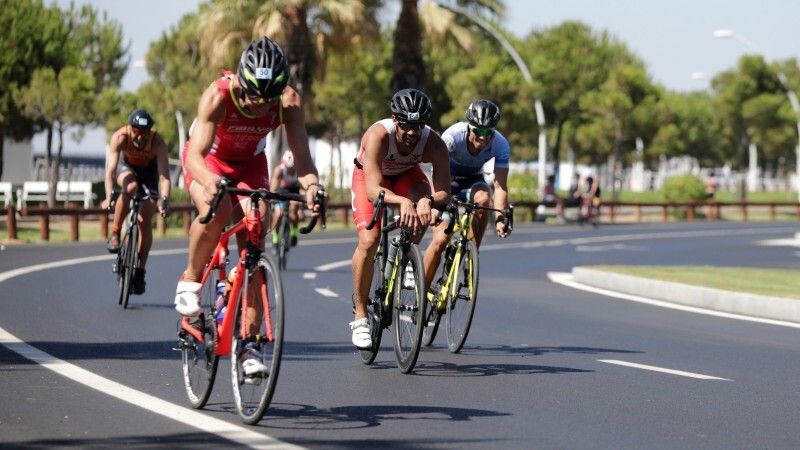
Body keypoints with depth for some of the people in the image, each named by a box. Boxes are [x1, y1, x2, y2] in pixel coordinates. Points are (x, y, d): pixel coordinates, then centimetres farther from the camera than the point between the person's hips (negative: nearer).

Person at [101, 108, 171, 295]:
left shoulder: (157, 142, -34)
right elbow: (110, 169, -38)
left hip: (149, 171, 0)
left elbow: (164, 175, -40)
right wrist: (109, 196, -52)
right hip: (127, 167, 0)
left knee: (145, 221, -11)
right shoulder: (119, 137, -33)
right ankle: (115, 234, -21)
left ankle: (139, 271, 0)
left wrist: (164, 199, -56)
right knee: (130, 187, -36)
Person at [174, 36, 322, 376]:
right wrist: (209, 181, -65)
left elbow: (302, 157, -31)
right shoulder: (218, 96, -36)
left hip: (249, 164, 3)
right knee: (216, 211, -35)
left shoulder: (288, 102, -28)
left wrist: (311, 184, -53)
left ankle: (249, 344, -8)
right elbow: (195, 154, -44)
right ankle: (190, 281, -10)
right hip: (208, 161, -3)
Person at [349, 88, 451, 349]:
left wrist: (428, 200, -61)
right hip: (368, 176, -3)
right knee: (369, 240, -23)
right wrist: (402, 201, -65)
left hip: (406, 175, 3)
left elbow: (444, 192, -37)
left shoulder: (433, 144, -32)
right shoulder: (379, 135, -39)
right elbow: (373, 190, -46)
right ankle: (360, 315, -9)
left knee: (426, 210, -31)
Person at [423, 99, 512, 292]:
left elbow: (500, 187, -29)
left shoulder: (501, 145, -26)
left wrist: (500, 219, -44)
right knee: (441, 239, -17)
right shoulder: (453, 135, -33)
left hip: (472, 180, 2)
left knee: (483, 198, -35)